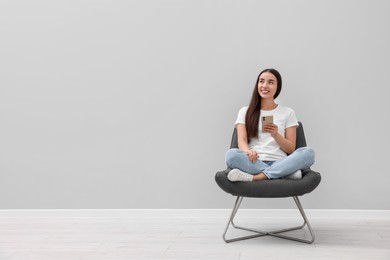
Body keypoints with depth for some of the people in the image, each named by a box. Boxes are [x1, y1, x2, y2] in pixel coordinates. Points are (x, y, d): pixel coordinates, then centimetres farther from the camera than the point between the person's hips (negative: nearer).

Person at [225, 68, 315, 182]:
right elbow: (241, 141, 2)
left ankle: (254, 178, -34)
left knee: (308, 153, -29)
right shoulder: (245, 112, 17)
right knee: (232, 154, -33)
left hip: (279, 163, 1)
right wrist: (248, 151, -22)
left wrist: (276, 135, -10)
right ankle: (285, 173, -29)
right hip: (254, 163, 0)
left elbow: (291, 149, 10)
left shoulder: (288, 113, 16)